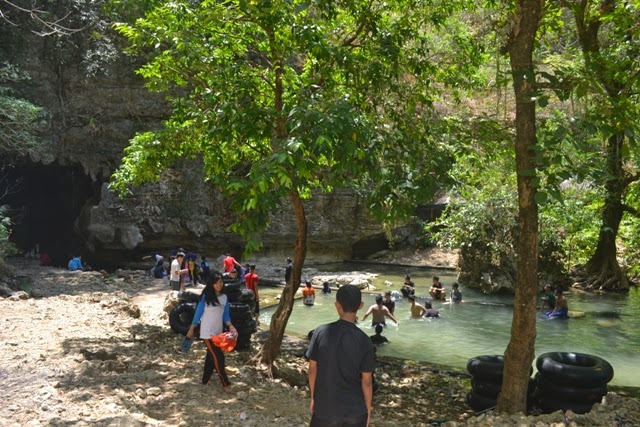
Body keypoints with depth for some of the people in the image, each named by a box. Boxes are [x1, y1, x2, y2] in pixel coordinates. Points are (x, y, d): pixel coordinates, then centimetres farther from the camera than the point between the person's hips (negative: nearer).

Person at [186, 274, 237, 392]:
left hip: (218, 332, 6)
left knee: (211, 356, 16)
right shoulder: (205, 297, -11)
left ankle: (205, 380, 31)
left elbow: (225, 315, 8)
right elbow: (198, 313, -5)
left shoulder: (224, 297, 4)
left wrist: (230, 326, -9)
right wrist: (191, 329, -1)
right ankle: (225, 383, 3)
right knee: (218, 357, -6)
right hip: (207, 332, -6)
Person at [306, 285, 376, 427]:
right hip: (355, 410, -1)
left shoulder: (321, 332, -12)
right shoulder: (364, 340, -15)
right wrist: (368, 408, 7)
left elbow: (312, 369, -4)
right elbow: (367, 381, -8)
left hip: (325, 407, 1)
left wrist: (313, 397, 11)